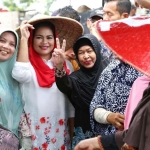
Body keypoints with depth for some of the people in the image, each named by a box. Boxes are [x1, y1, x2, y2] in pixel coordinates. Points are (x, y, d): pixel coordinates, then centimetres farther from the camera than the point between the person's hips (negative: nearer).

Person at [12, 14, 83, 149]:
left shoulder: (65, 64, 5)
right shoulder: (25, 61, -4)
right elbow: (20, 74, -28)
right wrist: (24, 39, -23)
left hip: (60, 127, 3)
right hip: (34, 127, -3)